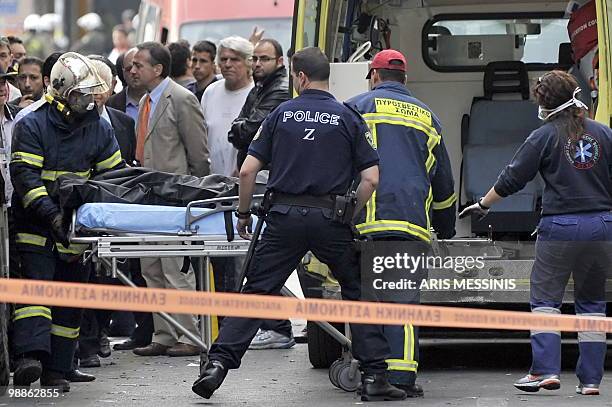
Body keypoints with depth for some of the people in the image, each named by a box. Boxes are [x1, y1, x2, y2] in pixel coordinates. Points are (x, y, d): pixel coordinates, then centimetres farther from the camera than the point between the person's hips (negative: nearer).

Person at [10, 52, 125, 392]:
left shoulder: (98, 128, 8)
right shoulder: (31, 126, -8)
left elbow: (115, 173, 15)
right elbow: (24, 175, -17)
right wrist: (51, 214, -28)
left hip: (76, 229, 5)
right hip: (36, 226, -5)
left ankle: (56, 370, 9)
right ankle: (30, 355, -34)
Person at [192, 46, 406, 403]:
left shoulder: (282, 114, 6)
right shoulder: (347, 118, 3)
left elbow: (248, 170, 3)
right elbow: (371, 178, -4)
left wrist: (244, 214, 17)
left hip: (285, 217, 1)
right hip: (330, 219, -1)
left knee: (256, 292, 6)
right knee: (359, 294, 11)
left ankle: (218, 364, -4)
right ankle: (375, 376, 5)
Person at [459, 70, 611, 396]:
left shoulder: (544, 137, -3)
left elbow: (512, 179, 0)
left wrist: (483, 205, 13)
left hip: (560, 227, -4)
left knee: (545, 298, 4)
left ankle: (546, 370, -9)